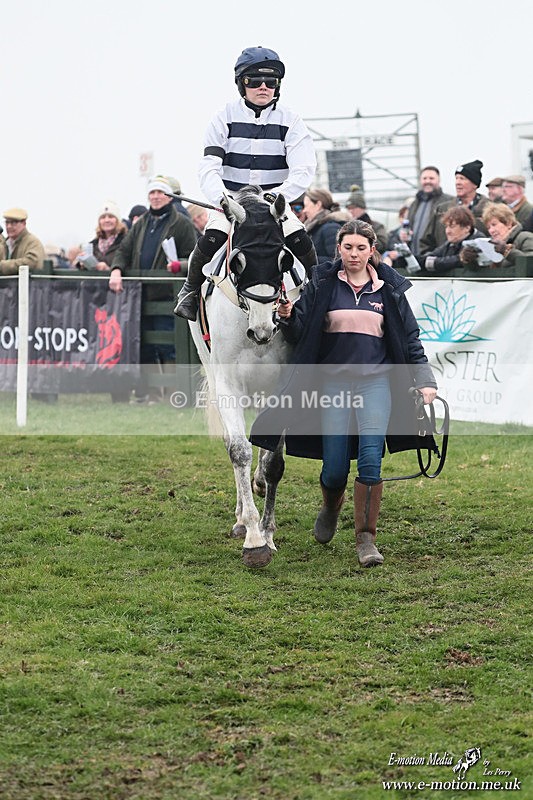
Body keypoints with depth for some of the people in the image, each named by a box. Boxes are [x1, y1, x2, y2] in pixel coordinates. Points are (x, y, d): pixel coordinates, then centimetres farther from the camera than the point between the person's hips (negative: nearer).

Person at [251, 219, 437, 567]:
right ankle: (331, 507, 35)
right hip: (334, 381, 0)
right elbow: (300, 334, 3)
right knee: (335, 468, -1)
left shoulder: (389, 289, 7)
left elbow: (410, 338, 11)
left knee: (370, 458, -15)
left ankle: (367, 538, -7)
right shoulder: (323, 285, 3)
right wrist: (288, 318, -19)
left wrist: (425, 380, 3)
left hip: (376, 381, 0)